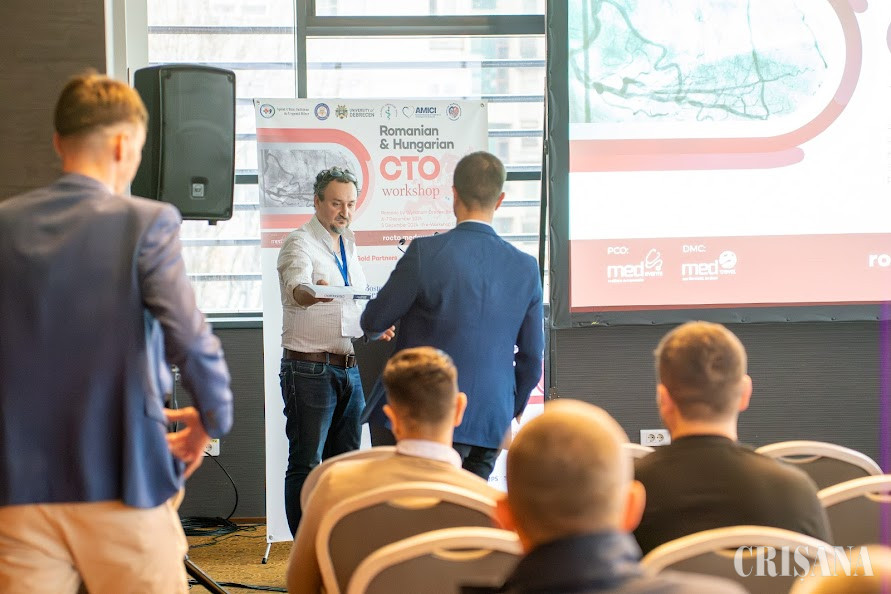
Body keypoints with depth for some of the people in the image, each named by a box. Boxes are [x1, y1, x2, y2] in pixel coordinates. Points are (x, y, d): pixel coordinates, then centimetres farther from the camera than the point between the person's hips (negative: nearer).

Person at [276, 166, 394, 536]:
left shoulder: (348, 247, 16)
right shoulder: (300, 243, -7)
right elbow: (297, 288, -28)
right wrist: (314, 292, -50)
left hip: (350, 367, 7)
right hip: (309, 368, -7)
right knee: (306, 463, -4)